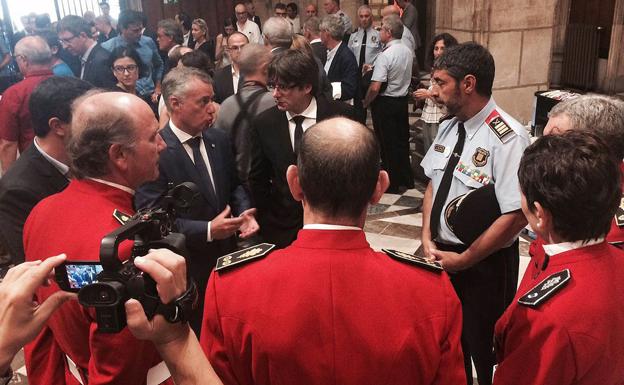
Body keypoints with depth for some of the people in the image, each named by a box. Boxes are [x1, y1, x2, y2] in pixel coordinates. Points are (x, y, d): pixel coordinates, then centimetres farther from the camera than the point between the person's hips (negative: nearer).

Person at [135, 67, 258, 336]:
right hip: (186, 270, -5)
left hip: (225, 258, 5)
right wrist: (208, 230, -25)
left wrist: (244, 213, -6)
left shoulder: (219, 140, 3)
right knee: (194, 338, 12)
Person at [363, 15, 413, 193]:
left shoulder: (385, 56, -21)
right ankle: (406, 180, 28)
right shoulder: (407, 51, 3)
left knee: (388, 144, 4)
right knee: (402, 140, 17)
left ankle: (393, 184, 14)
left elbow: (375, 87, -25)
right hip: (402, 100, 7)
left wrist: (365, 103, -7)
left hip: (385, 103, -7)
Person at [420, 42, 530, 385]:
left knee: (484, 349, 13)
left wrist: (463, 259, -17)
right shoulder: (448, 128, 1)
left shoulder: (507, 138, -23)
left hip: (484, 264, -7)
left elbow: (516, 216, -24)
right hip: (443, 255, 7)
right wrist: (428, 239, -4)